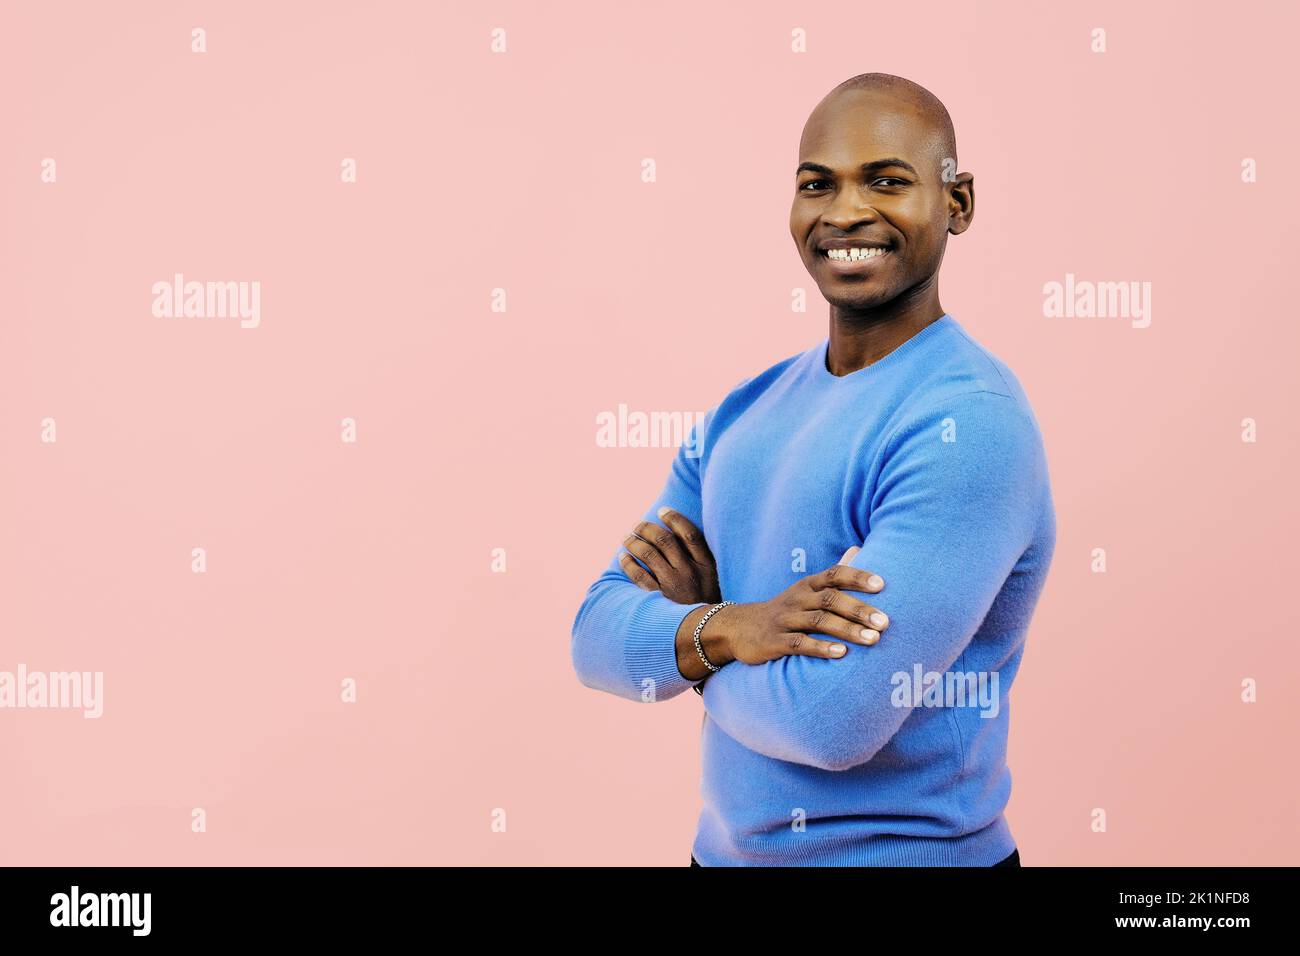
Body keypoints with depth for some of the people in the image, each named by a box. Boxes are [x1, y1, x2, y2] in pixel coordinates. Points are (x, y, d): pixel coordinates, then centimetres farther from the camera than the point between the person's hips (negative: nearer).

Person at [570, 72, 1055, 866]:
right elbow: (597, 636, -2)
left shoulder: (968, 424, -21)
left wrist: (689, 618, -10)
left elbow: (832, 718, -27)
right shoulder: (745, 413, 2)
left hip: (907, 852, -6)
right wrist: (722, 630, -22)